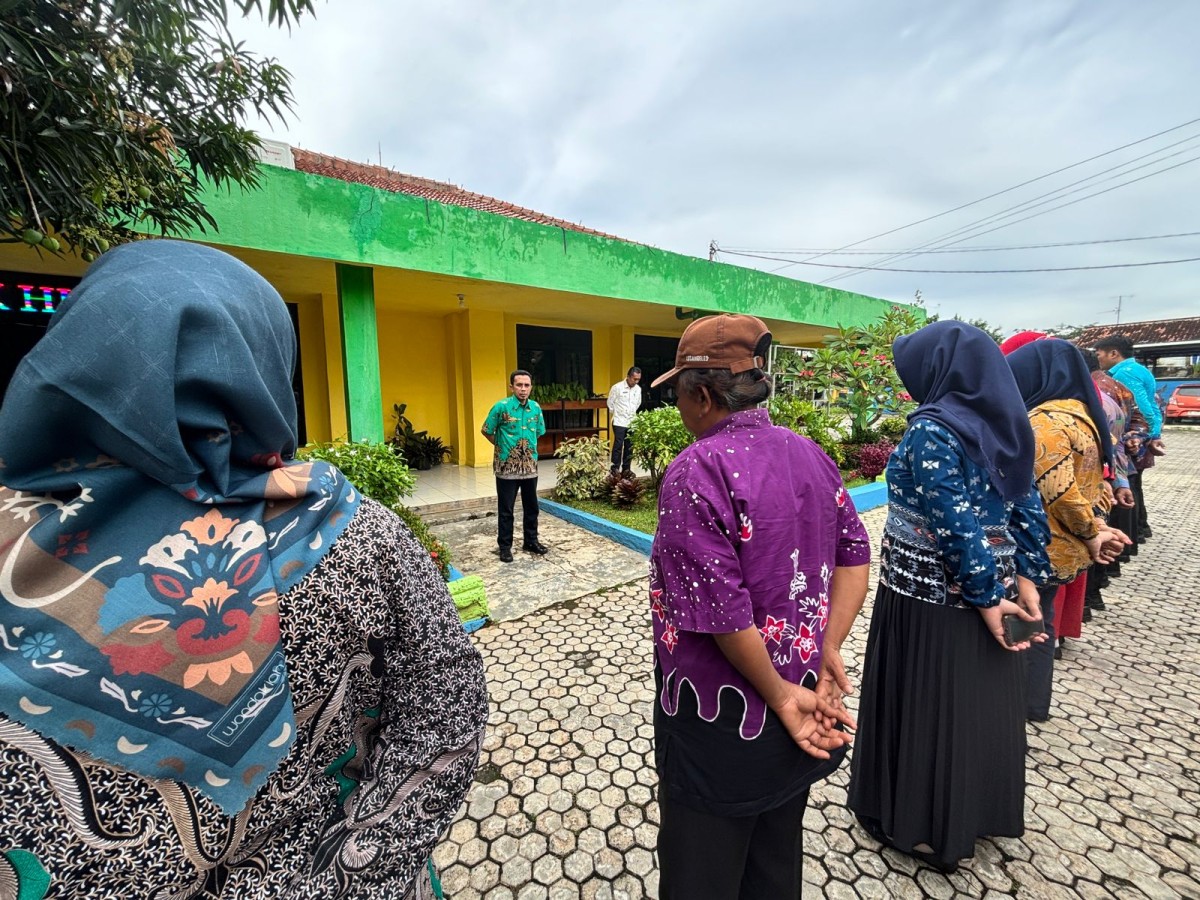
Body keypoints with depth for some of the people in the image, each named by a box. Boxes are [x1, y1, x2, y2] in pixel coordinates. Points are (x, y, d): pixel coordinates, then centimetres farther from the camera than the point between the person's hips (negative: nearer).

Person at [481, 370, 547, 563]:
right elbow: (486, 431, -1)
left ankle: (531, 541, 31)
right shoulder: (501, 407, -12)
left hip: (530, 466, 5)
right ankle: (505, 546, 19)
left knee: (531, 507, 15)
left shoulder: (536, 408, 2)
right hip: (506, 468, -4)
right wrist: (502, 446, 7)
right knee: (506, 509, 6)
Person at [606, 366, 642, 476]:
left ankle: (626, 468, 16)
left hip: (632, 422, 5)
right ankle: (615, 468, 2)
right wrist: (616, 414, 8)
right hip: (619, 422, -5)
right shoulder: (617, 387, -11)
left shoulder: (638, 389, 5)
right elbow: (610, 403, -1)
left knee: (630, 447, 7)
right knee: (618, 445, -6)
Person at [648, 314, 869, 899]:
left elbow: (722, 610, -27)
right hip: (796, 715, 7)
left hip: (723, 720, -7)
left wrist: (780, 696, -13)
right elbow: (855, 555, 3)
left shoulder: (697, 469, -25)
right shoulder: (808, 453, -1)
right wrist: (828, 650, -1)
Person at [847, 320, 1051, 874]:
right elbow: (1025, 506, 6)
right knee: (978, 700, 21)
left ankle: (924, 823, 29)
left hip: (930, 591, -7)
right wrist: (1025, 577, 8)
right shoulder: (1000, 422, 4)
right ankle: (980, 810, 42)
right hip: (982, 586, 7)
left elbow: (955, 522, -23)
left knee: (927, 704, 10)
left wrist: (987, 596, -14)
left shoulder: (933, 428, -20)